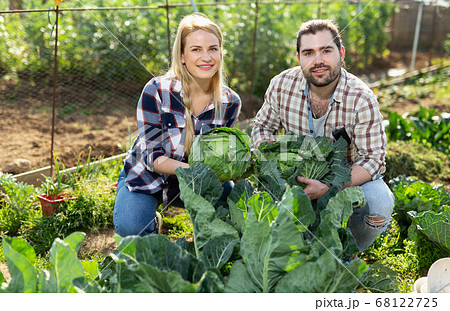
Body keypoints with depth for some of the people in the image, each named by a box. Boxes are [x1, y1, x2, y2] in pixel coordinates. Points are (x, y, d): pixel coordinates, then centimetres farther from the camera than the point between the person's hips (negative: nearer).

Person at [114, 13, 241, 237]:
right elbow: (151, 155, -20)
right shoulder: (157, 91, -21)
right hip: (145, 179, -2)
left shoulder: (230, 102, -11)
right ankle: (152, 222, 7)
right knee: (131, 228, -30)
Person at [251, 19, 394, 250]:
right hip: (300, 176, 2)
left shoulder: (362, 100, -22)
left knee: (379, 203, -29)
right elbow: (263, 127, 1)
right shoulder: (281, 86, -15)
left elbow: (373, 160, -20)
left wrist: (327, 188, -35)